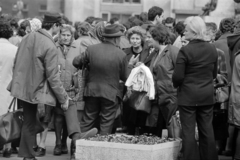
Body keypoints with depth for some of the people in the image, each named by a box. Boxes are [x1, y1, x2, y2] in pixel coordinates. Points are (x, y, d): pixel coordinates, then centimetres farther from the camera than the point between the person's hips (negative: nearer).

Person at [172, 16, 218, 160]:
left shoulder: (185, 51, -17)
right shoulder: (212, 49, 0)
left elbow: (178, 76, -16)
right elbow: (214, 73, 9)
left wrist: (176, 85, 5)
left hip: (188, 95, -5)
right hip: (208, 95, 5)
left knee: (189, 131, 2)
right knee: (207, 129, 12)